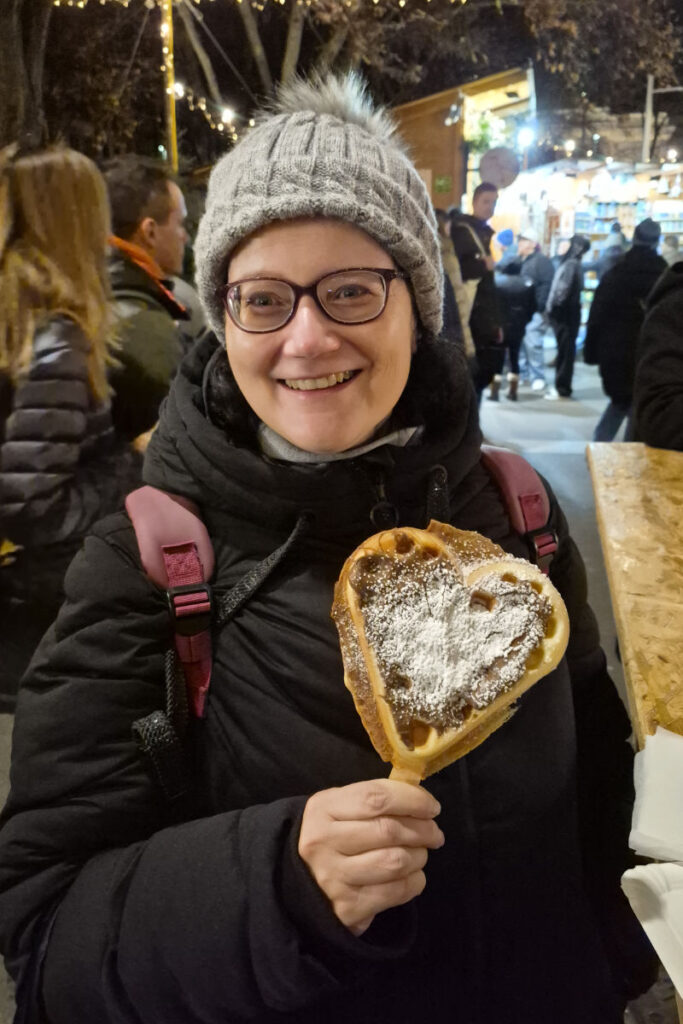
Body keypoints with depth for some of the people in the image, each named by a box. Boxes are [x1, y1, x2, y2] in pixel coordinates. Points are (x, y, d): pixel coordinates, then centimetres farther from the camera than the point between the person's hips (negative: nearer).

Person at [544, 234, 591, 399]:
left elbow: (563, 289, -22)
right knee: (565, 350, 13)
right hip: (567, 311, 9)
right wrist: (552, 307, 12)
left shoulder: (570, 265, -16)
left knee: (565, 350, -5)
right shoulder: (572, 264, 14)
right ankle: (562, 386, 20)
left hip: (564, 313, -9)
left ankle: (562, 389, -1)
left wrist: (552, 307, -11)